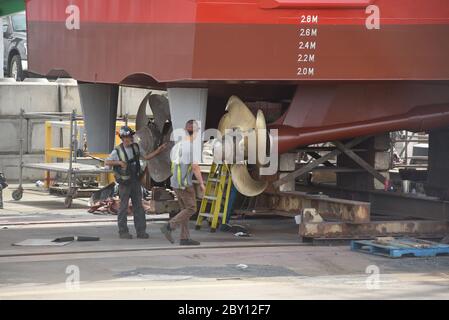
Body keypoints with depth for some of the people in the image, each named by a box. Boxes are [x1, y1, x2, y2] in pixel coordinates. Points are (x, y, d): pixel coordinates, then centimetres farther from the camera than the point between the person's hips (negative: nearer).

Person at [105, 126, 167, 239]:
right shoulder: (117, 151, -11)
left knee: (138, 207, 4)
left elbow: (146, 157, 10)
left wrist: (158, 151, -2)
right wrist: (119, 162, -22)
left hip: (136, 182, 5)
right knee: (123, 208, 1)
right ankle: (123, 232, 9)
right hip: (124, 183, -5)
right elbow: (107, 162, -8)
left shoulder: (135, 147, 3)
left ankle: (141, 232, 6)